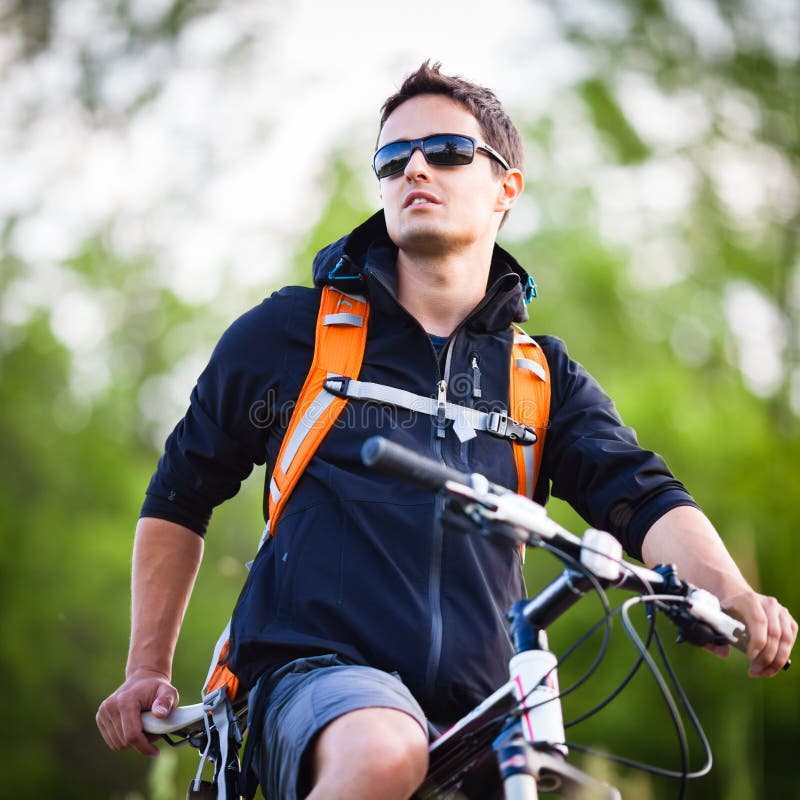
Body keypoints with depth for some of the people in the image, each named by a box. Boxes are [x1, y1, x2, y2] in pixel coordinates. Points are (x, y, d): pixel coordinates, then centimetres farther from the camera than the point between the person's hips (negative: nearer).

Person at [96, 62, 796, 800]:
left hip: (477, 722, 3)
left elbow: (644, 497, -2)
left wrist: (731, 596, -22)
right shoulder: (289, 335, 8)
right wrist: (148, 670, 14)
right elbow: (180, 495, 18)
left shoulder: (544, 376, 14)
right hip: (319, 678, -3)